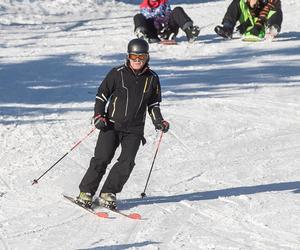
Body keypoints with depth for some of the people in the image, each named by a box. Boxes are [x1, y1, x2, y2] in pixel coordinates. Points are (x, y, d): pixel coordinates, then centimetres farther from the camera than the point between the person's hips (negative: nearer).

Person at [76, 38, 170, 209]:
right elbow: (102, 94, 4)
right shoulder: (118, 73, -3)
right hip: (112, 124, -2)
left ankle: (108, 193, 3)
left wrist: (159, 121, 3)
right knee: (102, 158, -9)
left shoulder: (152, 79, 6)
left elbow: (153, 104, 18)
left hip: (135, 129, 2)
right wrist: (98, 115, -8)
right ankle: (86, 192, 1)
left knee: (127, 162, -9)